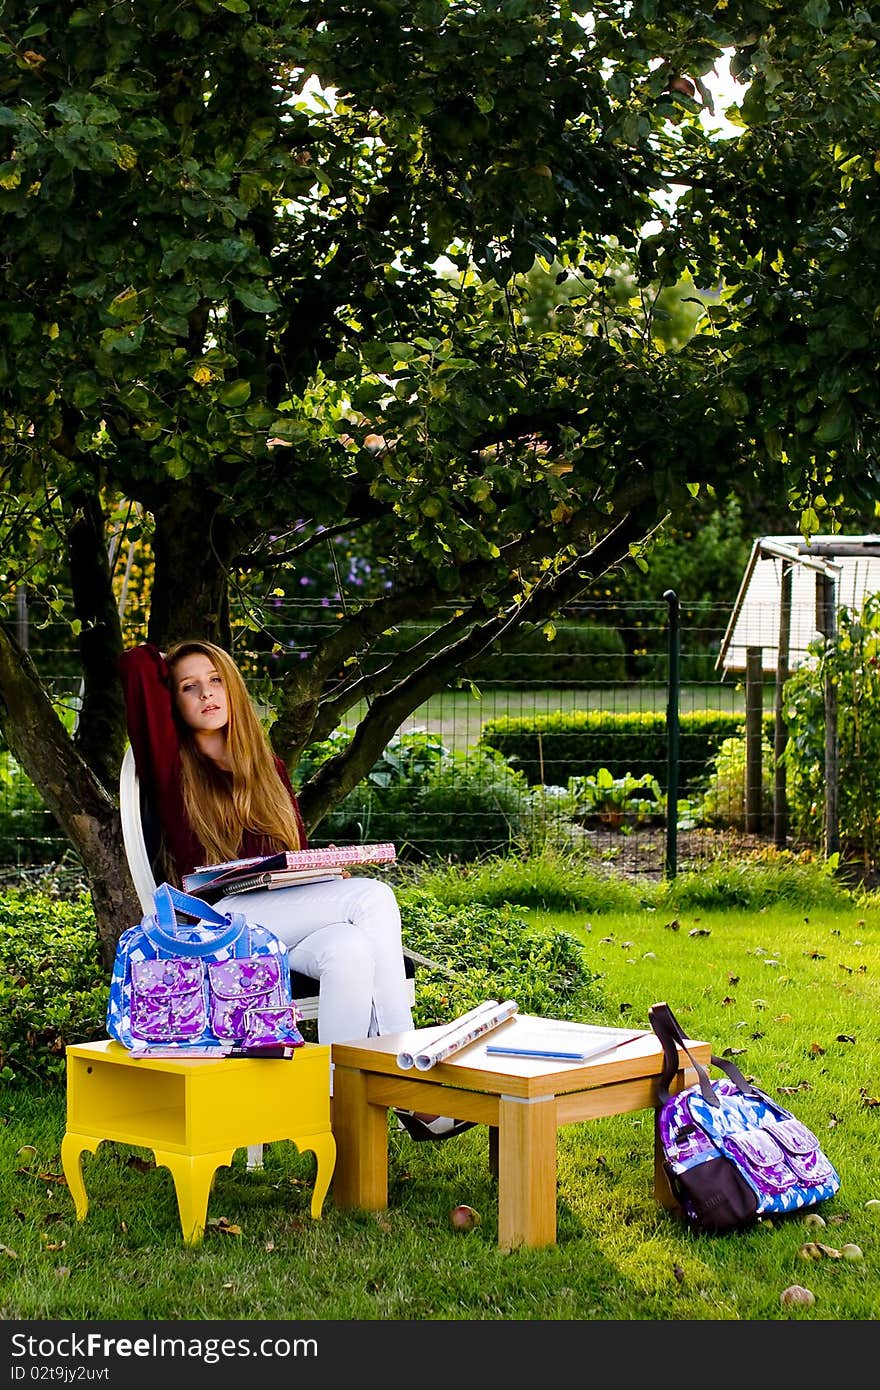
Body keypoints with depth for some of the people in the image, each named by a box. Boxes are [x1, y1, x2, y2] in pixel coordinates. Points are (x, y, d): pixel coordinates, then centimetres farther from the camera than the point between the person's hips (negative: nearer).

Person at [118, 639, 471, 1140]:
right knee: (375, 897, -29)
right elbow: (136, 663, -5)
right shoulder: (173, 765, 7)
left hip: (289, 921, 5)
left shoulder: (269, 767, 24)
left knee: (349, 948, -32)